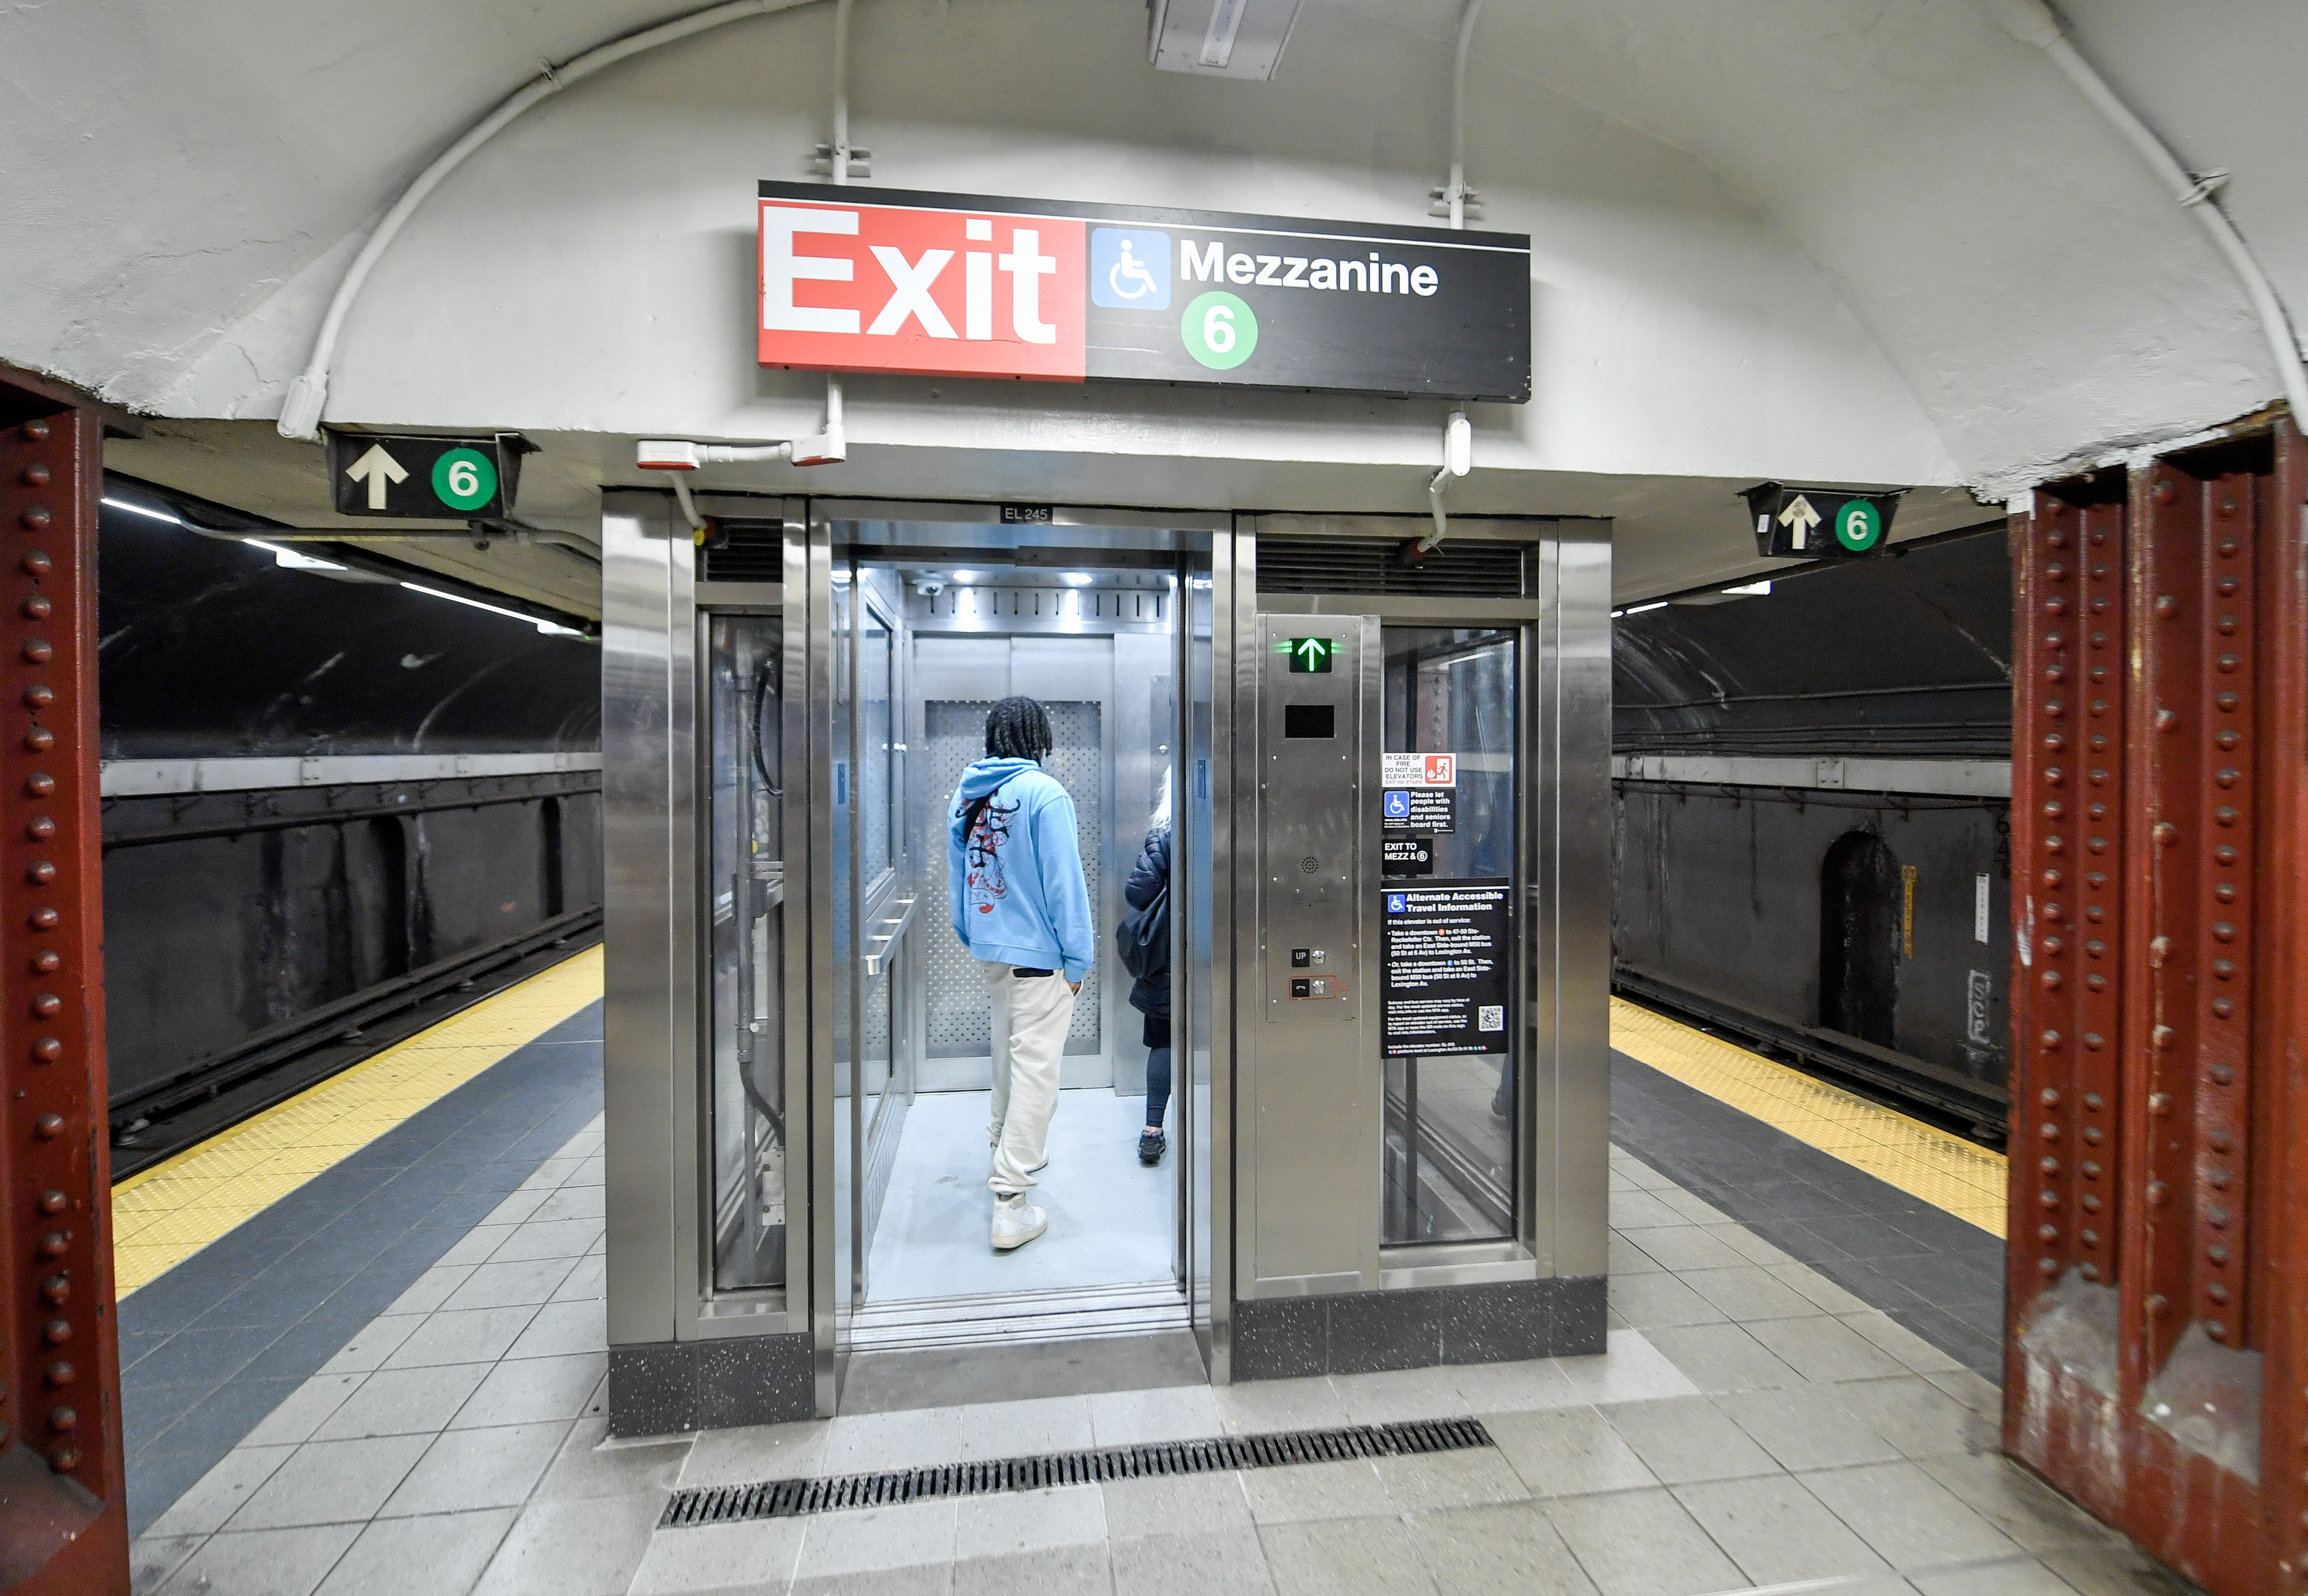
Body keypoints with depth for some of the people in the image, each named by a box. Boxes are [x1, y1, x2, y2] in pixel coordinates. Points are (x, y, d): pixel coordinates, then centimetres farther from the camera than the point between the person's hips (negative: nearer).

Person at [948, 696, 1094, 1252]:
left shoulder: (964, 794, 5)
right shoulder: (1043, 792, -15)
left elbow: (956, 874, 13)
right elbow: (1064, 880, -16)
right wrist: (1079, 957, -10)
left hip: (989, 949, 8)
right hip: (1038, 952, -7)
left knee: (1008, 1050, 24)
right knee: (1035, 1067, -2)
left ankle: (1007, 1145, 43)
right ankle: (1010, 1201, 0)